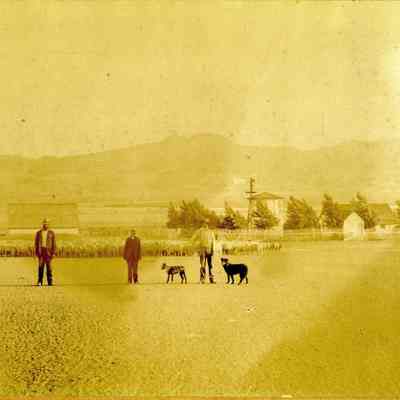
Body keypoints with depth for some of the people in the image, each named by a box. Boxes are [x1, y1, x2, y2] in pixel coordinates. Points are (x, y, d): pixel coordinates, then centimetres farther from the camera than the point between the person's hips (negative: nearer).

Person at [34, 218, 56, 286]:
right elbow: (36, 243, 9)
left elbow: (54, 243, 2)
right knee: (41, 266, -3)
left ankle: (50, 282, 2)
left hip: (48, 251, -1)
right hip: (41, 250, 1)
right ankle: (40, 282, -1)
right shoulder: (38, 233, 8)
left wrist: (53, 253, -6)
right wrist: (36, 252, 1)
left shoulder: (51, 233, 4)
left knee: (49, 266, -2)